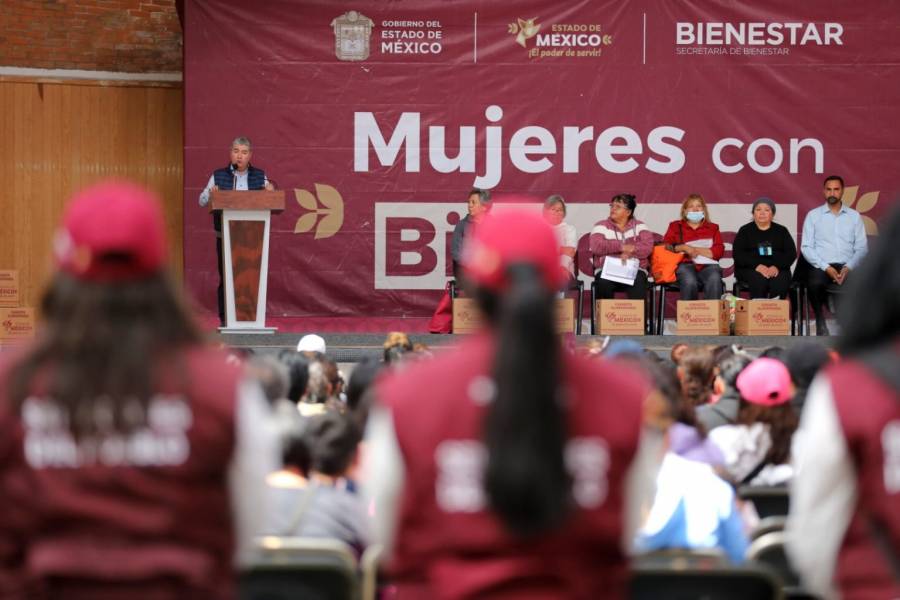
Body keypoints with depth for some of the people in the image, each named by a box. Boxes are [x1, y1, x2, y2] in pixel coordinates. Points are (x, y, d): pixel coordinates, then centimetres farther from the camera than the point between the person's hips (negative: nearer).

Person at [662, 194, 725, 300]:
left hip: (708, 265, 1)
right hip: (685, 264, -1)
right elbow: (666, 246, 10)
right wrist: (683, 248, -7)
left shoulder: (712, 228, 23)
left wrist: (697, 250, -4)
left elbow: (719, 251, 9)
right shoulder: (676, 226, 22)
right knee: (689, 282, -36)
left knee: (714, 281, -34)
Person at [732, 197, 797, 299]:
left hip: (778, 269, 1)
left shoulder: (781, 231, 17)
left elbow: (791, 253, 6)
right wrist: (757, 265, -16)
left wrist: (777, 266, -14)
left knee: (780, 282, -33)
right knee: (759, 280, -35)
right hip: (750, 269, -1)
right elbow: (737, 254, 1)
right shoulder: (745, 231, 14)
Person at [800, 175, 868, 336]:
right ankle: (820, 322, -12)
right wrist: (826, 268, -13)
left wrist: (848, 267, -12)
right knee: (815, 284, -37)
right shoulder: (813, 215, 10)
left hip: (847, 267, 2)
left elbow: (862, 247, 8)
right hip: (821, 266, -1)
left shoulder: (854, 216, 15)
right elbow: (806, 247, 2)